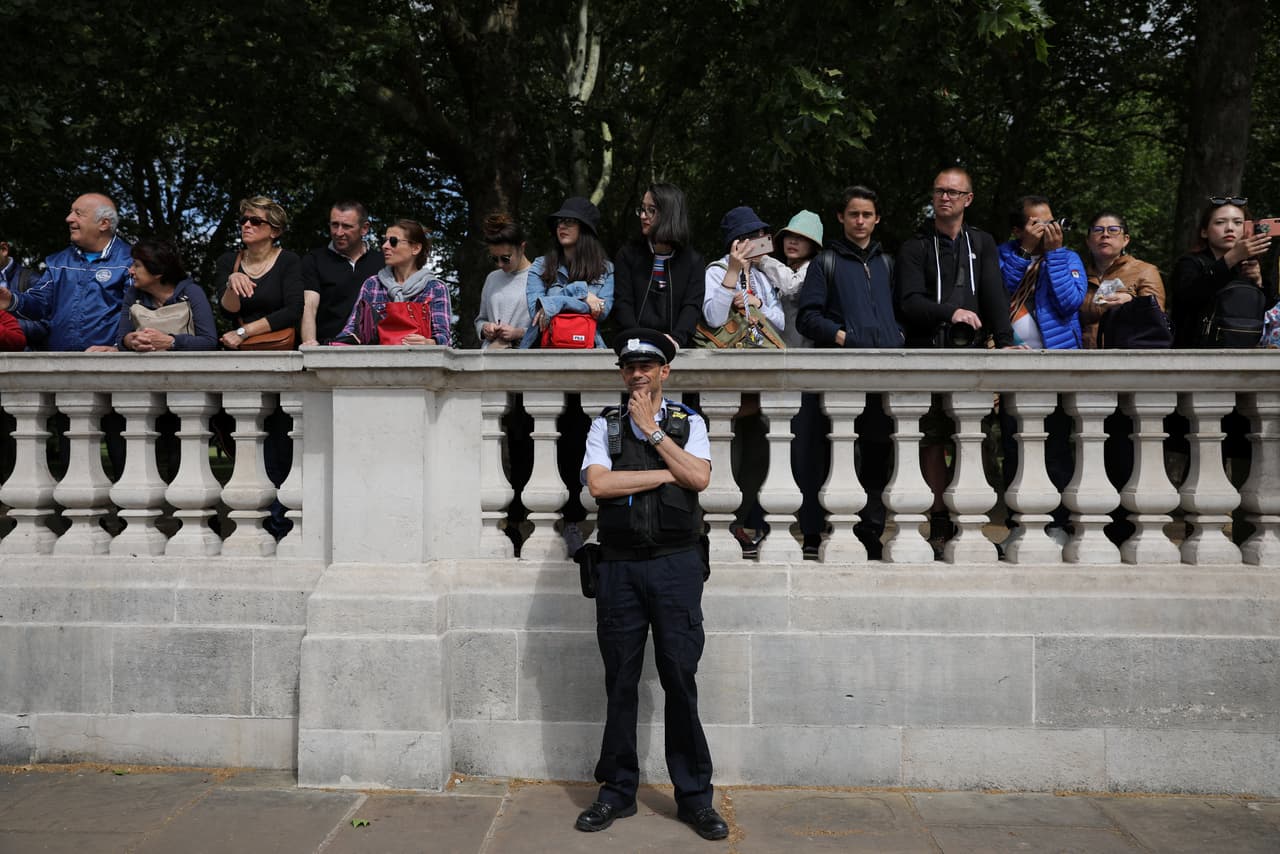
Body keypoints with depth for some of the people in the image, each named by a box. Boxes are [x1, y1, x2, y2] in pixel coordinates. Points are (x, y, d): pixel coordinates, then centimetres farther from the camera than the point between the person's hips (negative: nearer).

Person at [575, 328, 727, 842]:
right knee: (620, 682, 7)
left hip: (676, 564, -1)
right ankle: (617, 791, 19)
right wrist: (665, 474, -7)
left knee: (680, 679, 0)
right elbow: (598, 483, -7)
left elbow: (699, 477, -8)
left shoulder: (688, 422, 9)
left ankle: (694, 796, 11)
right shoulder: (605, 425, 9)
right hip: (620, 566, 1)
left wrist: (653, 431, -7)